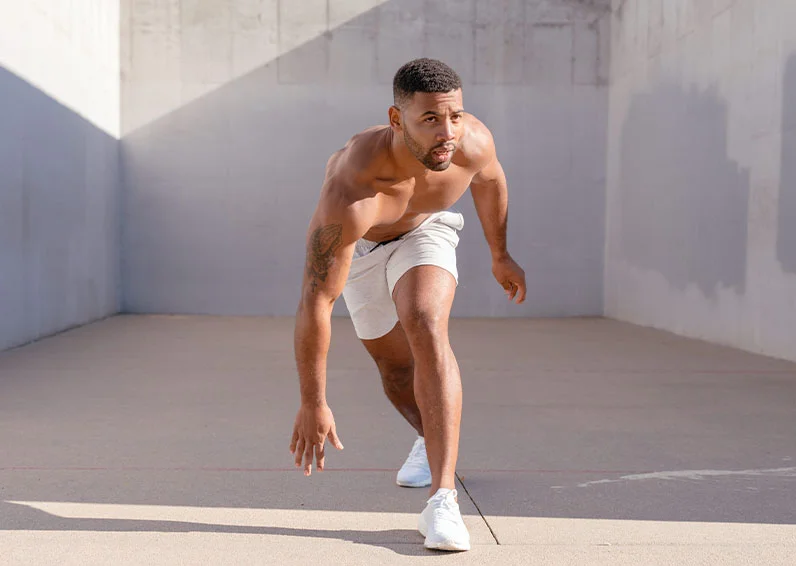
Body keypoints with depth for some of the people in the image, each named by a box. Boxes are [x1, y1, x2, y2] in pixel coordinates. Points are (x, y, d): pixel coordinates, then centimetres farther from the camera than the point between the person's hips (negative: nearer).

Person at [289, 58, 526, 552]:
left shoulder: (473, 140, -32)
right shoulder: (351, 190, -45)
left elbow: (489, 179, -4)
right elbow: (316, 301, -39)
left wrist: (500, 255, 9)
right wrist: (313, 403, -34)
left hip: (426, 229, 1)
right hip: (359, 240, -1)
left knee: (425, 327, -27)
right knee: (396, 365, 11)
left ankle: (443, 496, -30)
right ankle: (432, 441, 46)